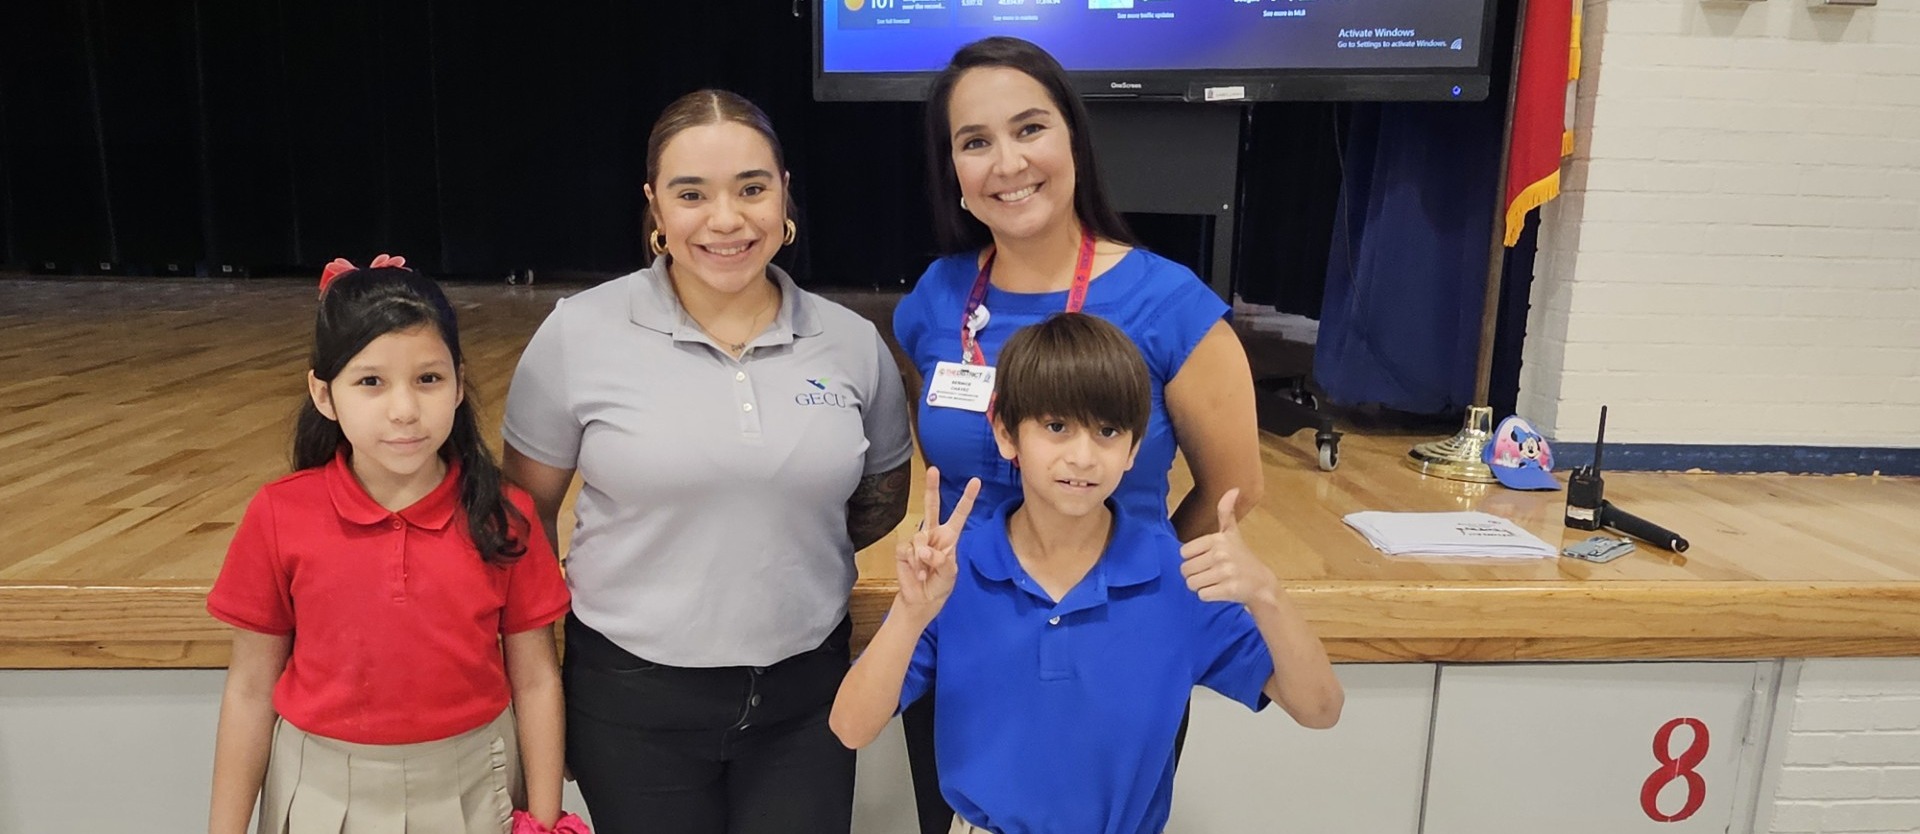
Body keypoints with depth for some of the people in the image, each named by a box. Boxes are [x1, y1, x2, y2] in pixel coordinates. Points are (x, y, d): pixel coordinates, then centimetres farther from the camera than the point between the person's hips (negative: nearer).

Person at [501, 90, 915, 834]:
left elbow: (884, 498, 11)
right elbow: (525, 512, 0)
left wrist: (790, 549, 0)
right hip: (633, 695, -1)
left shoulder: (853, 343, -4)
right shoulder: (579, 334, -9)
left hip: (805, 692, 2)